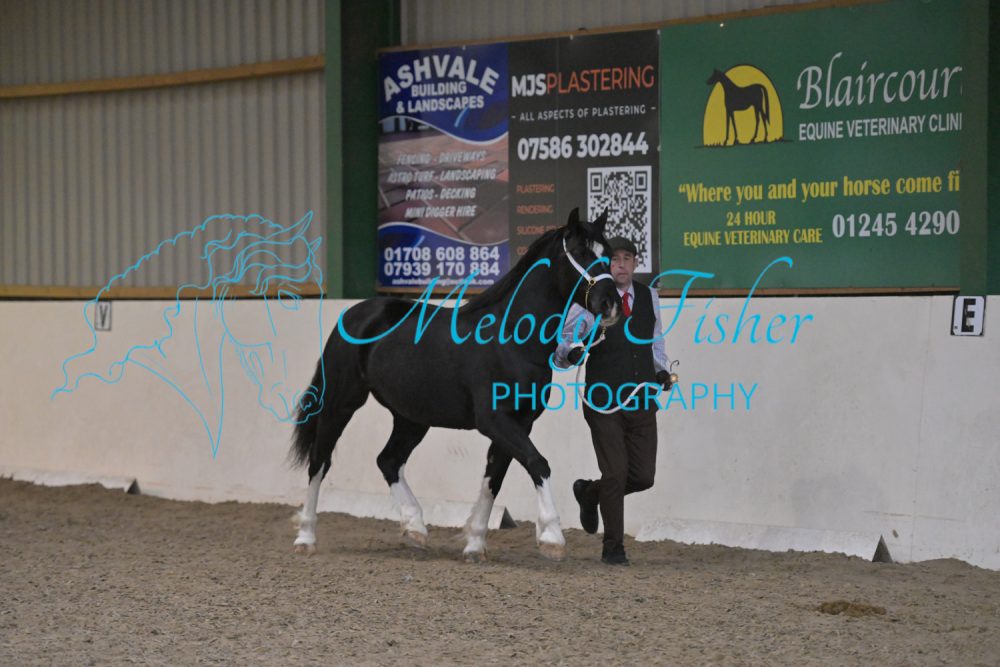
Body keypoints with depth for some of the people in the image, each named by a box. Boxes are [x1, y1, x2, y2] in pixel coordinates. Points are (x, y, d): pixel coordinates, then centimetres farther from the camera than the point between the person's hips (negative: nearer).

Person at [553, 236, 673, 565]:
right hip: (604, 401, -4)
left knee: (643, 476, 3)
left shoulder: (649, 296, 8)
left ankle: (589, 492, 33)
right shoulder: (589, 302, -6)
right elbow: (562, 350, -8)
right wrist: (572, 352, -31)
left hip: (642, 401, 4)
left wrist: (662, 369, 7)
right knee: (615, 474, -5)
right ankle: (613, 547, 12)